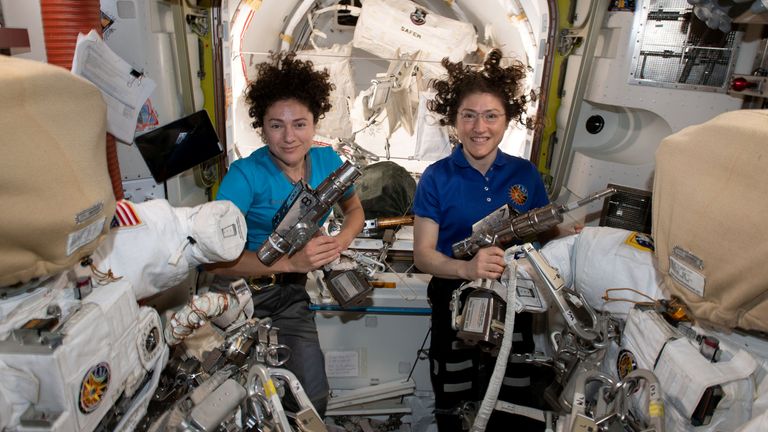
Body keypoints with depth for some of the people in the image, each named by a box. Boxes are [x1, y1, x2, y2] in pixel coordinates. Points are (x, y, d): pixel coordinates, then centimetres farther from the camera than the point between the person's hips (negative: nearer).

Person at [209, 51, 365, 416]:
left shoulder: (327, 161, -4)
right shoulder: (245, 174, -19)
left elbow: (354, 210, 13)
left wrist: (341, 242, -9)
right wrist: (292, 262, -35)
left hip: (291, 292, 4)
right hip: (243, 291, -3)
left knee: (313, 395, 0)